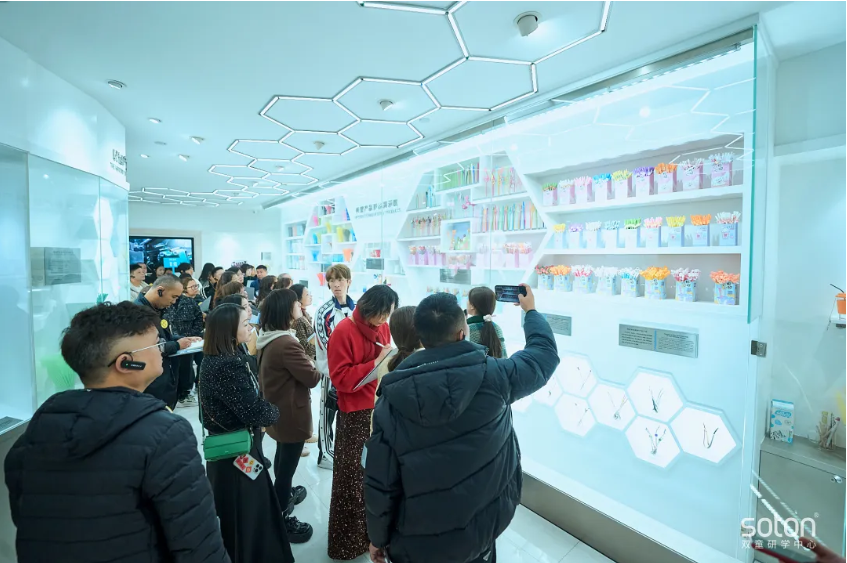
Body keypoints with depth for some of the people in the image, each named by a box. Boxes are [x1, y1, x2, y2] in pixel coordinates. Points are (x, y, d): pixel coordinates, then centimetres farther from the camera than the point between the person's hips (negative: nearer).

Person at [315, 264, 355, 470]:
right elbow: (326, 343, -14)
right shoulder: (324, 311, -13)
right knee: (328, 410, 6)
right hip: (332, 368, -5)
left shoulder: (356, 308, 3)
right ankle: (325, 453, 23)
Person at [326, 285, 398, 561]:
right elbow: (340, 378, -17)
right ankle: (349, 540, 31)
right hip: (356, 414, -5)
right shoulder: (344, 331, -16)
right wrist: (375, 363, -24)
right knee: (354, 478, 9)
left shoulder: (382, 327, 3)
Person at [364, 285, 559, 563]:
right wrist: (531, 310, 16)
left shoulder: (392, 398, -20)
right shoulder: (494, 376, -21)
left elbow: (380, 483, -12)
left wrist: (377, 537, 6)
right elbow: (545, 352, -2)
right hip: (480, 532, 1)